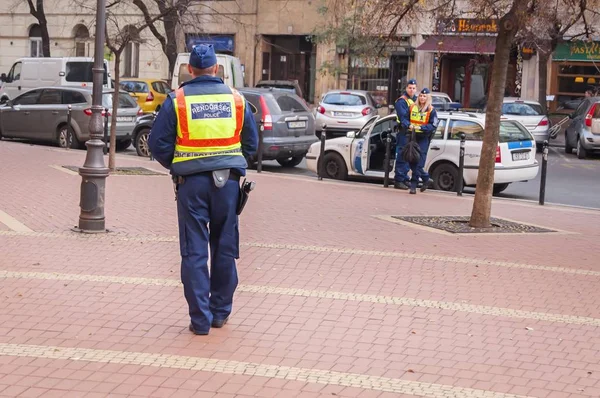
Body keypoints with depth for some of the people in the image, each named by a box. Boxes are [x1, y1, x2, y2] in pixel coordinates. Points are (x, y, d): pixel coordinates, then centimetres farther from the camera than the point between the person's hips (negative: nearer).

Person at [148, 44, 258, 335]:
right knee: (225, 248, 14)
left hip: (192, 181, -2)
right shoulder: (236, 99, 4)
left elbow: (158, 143, -3)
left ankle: (200, 319, 2)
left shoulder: (177, 100, -3)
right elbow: (251, 142, 11)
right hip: (227, 180, 2)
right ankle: (221, 311, 24)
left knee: (194, 251, 3)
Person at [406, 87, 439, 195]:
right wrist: (409, 126, -5)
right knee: (412, 162, 6)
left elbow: (433, 125, -7)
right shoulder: (412, 107, 9)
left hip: (423, 138, -5)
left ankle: (413, 185, -2)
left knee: (418, 162, -9)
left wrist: (420, 127, -17)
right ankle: (426, 179, 23)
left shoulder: (431, 110, -2)